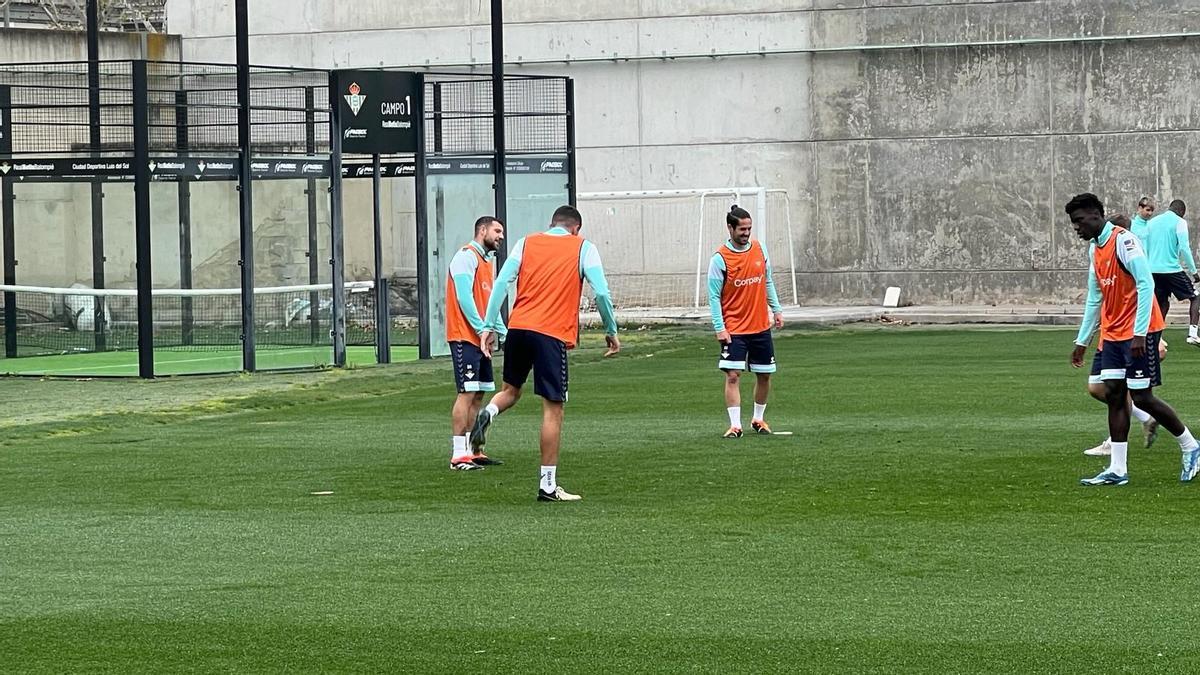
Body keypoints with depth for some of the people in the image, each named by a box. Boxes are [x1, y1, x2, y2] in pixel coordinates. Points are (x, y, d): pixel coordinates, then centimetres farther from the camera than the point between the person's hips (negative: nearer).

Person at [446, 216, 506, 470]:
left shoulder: (487, 261, 21)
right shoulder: (466, 256, -9)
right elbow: (464, 297, -17)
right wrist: (481, 328, -19)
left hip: (481, 338, 10)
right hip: (465, 337, -10)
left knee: (478, 394, 10)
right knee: (467, 393, -12)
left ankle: (474, 451, 14)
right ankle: (458, 455, -13)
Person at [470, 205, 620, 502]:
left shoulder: (526, 243, 14)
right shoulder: (583, 248, 7)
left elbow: (501, 283, 4)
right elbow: (601, 292, -1)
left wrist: (489, 326, 5)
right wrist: (611, 331, 11)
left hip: (518, 327, 4)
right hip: (552, 333, -3)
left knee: (511, 390, 24)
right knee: (553, 408, 1)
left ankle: (487, 414, -10)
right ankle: (548, 485, 1)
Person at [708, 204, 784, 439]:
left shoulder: (760, 250, 4)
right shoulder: (720, 259, -10)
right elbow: (714, 296, -9)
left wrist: (776, 309, 13)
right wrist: (719, 327, -15)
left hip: (761, 327, 5)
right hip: (733, 330, -5)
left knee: (764, 375, 10)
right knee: (733, 376, -12)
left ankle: (758, 419, 26)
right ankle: (735, 425, -11)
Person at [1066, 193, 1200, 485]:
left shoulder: (1123, 241, -15)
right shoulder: (1095, 249, 13)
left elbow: (1146, 285, -21)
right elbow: (1095, 298, 22)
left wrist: (1140, 333, -25)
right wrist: (1082, 340, 22)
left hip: (1139, 333, -9)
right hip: (1113, 334, 9)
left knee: (1142, 397, -7)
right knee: (1113, 394, 2)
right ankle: (1117, 470, 2)